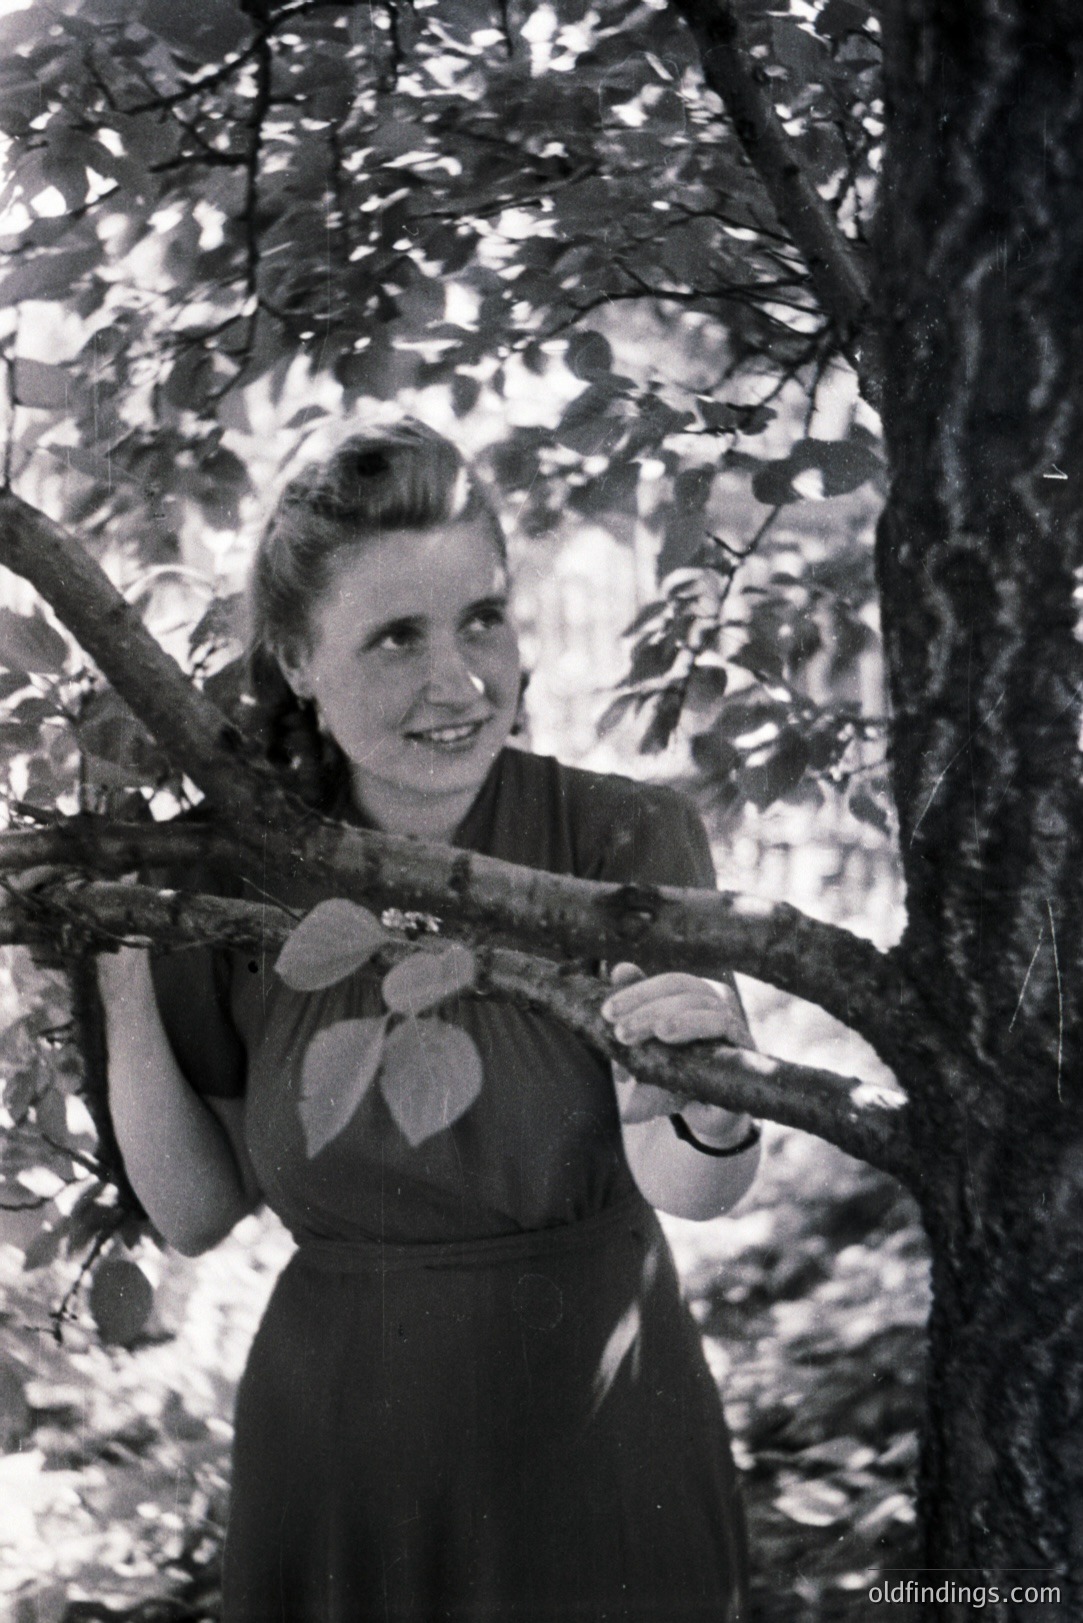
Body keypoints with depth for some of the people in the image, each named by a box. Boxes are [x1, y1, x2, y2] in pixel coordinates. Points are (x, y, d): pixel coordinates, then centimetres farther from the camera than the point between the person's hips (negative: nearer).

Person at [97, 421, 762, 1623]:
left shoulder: (626, 836, -15)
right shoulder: (233, 877, -7)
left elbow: (696, 1189, -24)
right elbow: (196, 1212, -2)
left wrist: (711, 1114, -46)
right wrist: (122, 978, -14)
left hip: (601, 1446, -2)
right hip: (334, 1465, 2)